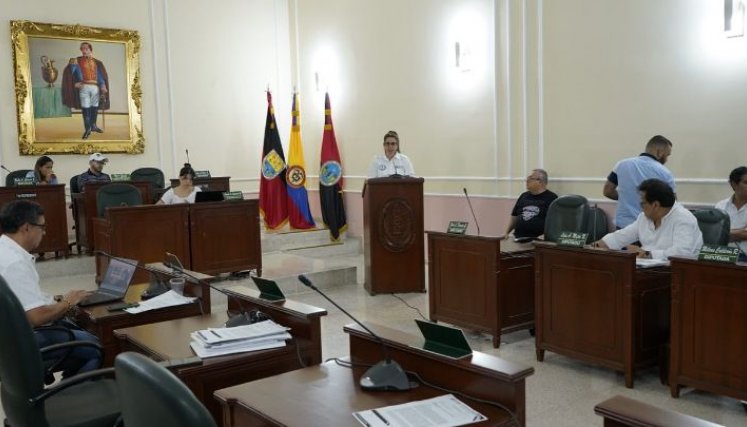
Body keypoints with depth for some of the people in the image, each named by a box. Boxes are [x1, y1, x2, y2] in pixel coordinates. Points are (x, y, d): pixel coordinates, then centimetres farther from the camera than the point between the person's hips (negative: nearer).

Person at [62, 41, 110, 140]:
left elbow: (100, 75, 11)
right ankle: (87, 129, -4)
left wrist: (103, 85, -3)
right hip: (84, 87, -3)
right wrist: (72, 65, -25)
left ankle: (93, 125, 27)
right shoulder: (77, 61, 6)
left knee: (95, 107, 10)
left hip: (95, 87, 3)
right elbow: (70, 72, -4)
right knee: (85, 108, -7)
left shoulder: (96, 62, 14)